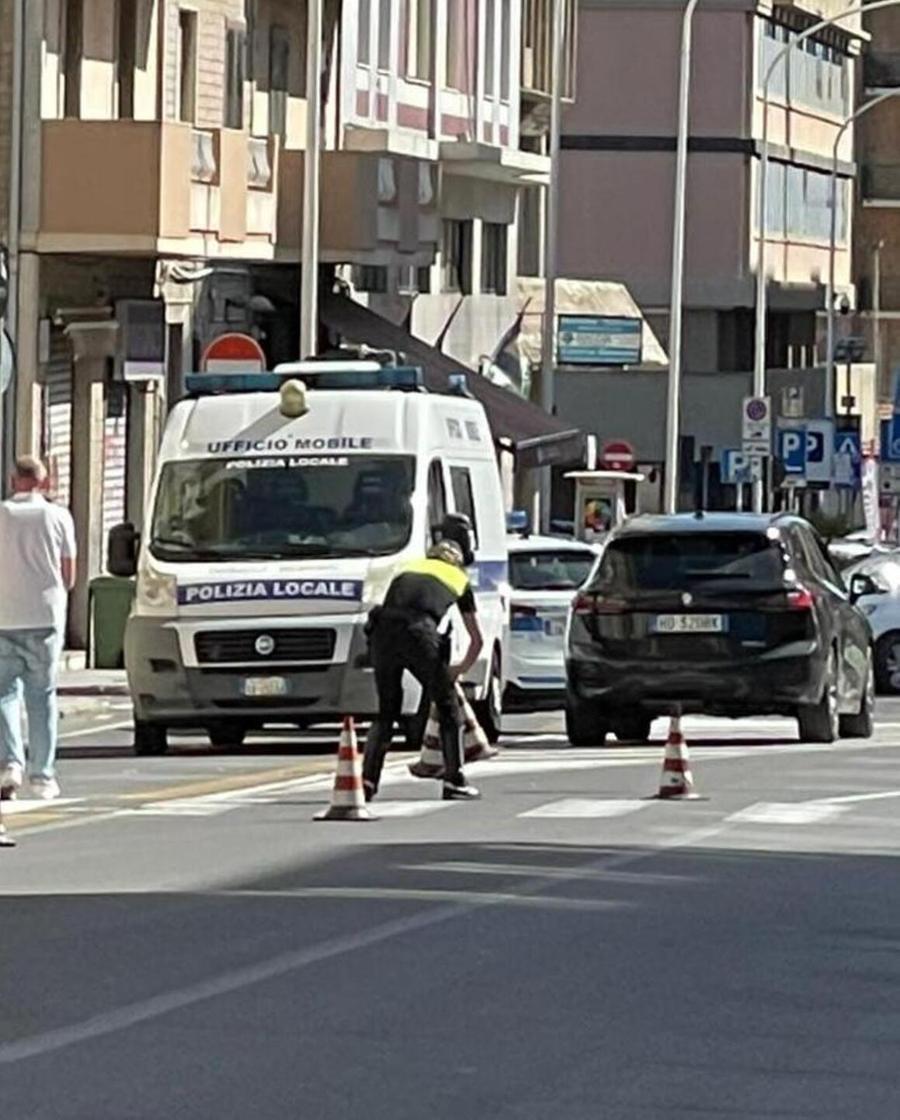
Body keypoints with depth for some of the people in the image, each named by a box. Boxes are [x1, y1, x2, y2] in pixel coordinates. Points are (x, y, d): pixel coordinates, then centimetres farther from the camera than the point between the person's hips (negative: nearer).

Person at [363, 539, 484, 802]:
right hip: (419, 632, -3)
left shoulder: (408, 569, 34)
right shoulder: (459, 579, 27)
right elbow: (477, 639, 32)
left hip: (383, 630, 3)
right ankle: (454, 782, 13)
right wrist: (462, 669, 48)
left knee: (386, 711, 18)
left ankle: (367, 781, 10)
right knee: (447, 707, 14)